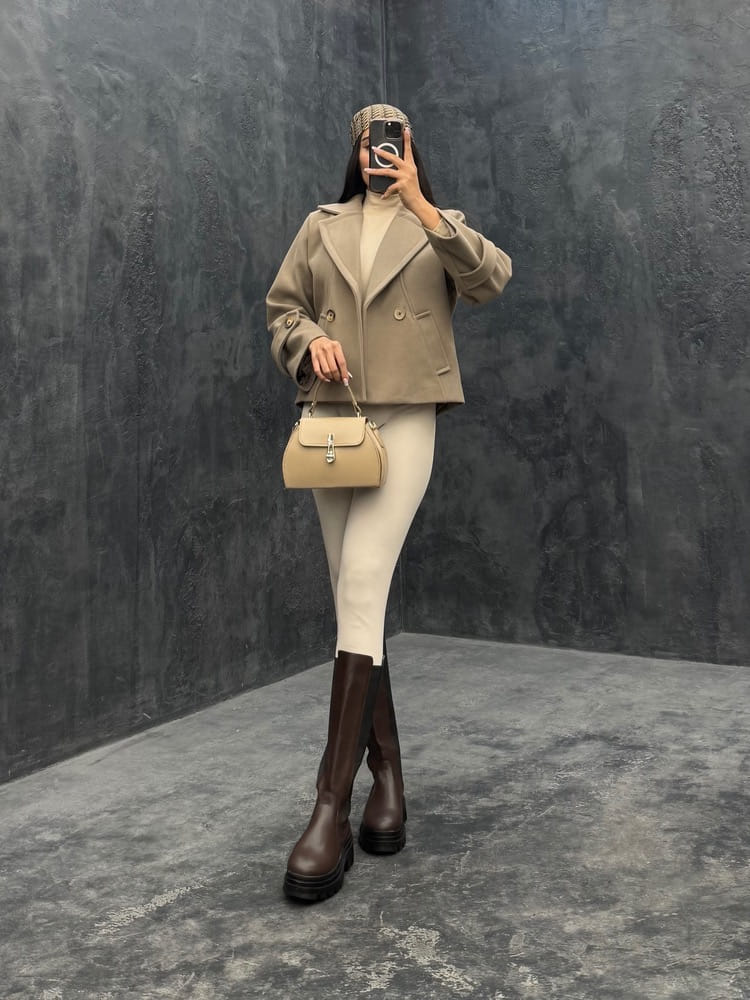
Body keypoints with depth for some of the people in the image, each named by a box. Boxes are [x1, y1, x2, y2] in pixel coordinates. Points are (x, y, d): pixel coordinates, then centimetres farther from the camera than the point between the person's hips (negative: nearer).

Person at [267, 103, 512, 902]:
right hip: (331, 420, 4)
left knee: (361, 588, -17)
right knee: (355, 599, 5)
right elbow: (281, 307, 16)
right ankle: (386, 772, 21)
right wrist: (310, 341, -6)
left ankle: (331, 807, -15)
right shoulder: (322, 227, 16)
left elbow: (489, 282, -7)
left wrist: (421, 207, -12)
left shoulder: (439, 225, 11)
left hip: (404, 421, -3)